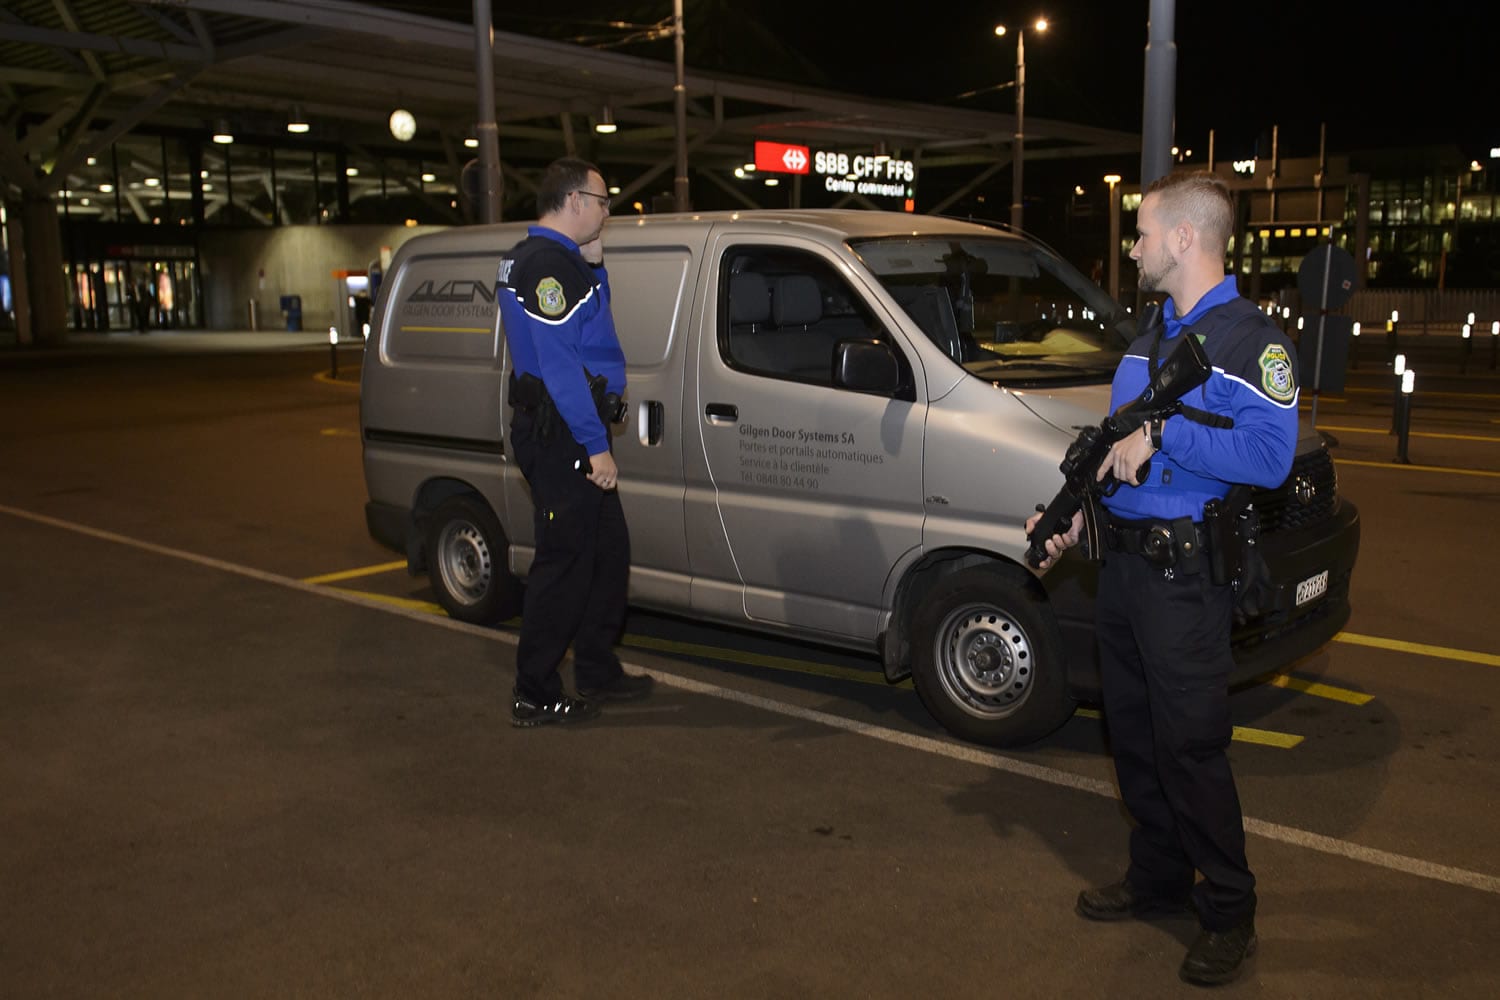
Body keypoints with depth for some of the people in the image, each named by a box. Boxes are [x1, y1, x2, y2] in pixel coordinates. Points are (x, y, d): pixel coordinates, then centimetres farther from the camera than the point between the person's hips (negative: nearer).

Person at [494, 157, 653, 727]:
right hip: (560, 436, -11)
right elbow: (560, 363, -23)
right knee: (564, 562, -5)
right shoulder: (547, 264, -16)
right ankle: (535, 697, 5)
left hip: (566, 435, 11)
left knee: (607, 551, 16)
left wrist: (593, 267, 10)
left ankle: (598, 673, 27)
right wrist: (595, 446, -23)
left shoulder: (547, 259, 18)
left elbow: (594, 331, 22)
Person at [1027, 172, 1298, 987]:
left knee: (1190, 744, -2)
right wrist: (1074, 512, 8)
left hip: (1185, 572, -8)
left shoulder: (1250, 339, -11)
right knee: (1132, 731, 16)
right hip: (1121, 559, 8)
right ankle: (1158, 879, 32)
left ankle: (1228, 913, 15)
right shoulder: (1148, 337, 16)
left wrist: (1162, 434, -23)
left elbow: (1268, 455, -24)